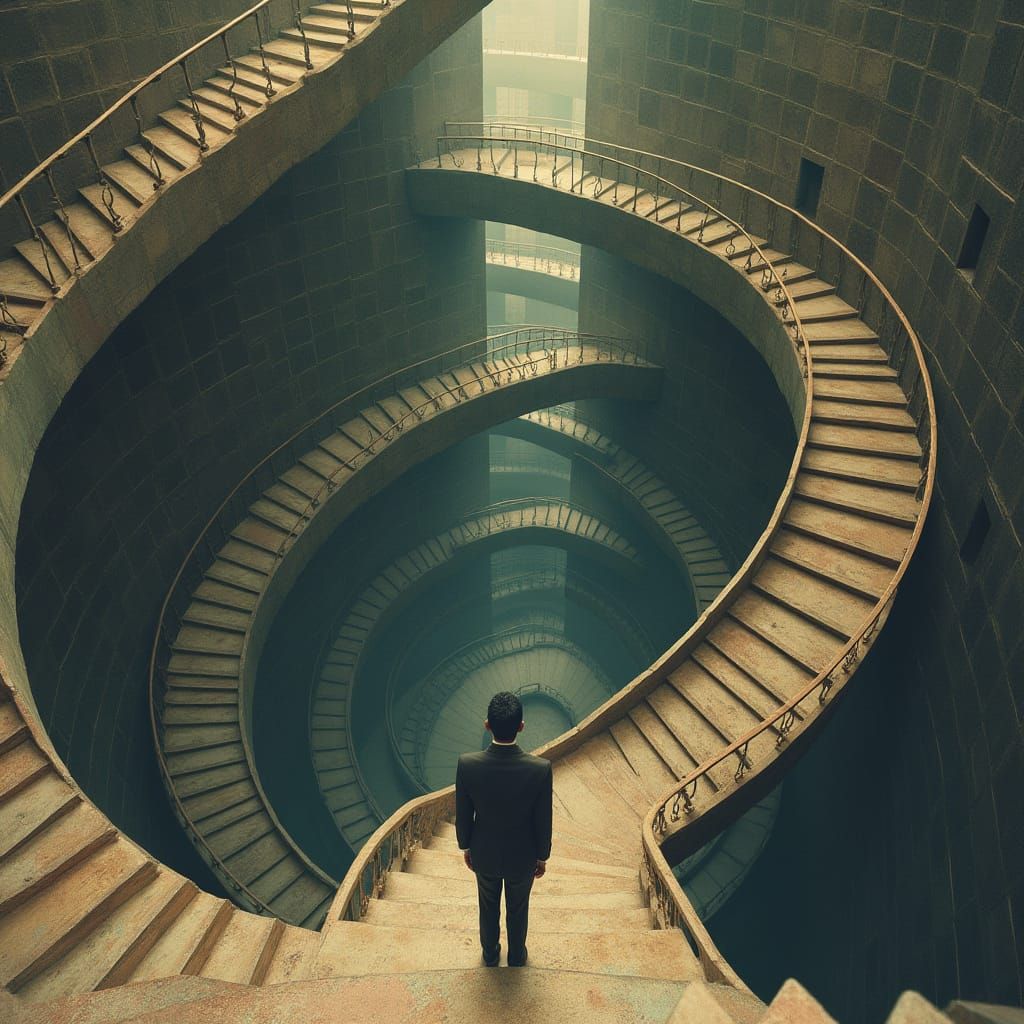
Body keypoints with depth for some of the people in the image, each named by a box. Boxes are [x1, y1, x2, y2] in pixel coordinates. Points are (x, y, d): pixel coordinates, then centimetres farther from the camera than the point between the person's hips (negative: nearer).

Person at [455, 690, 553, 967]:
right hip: (522, 857, -1)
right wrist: (542, 857, 2)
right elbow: (542, 822, -18)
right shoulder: (540, 769, -34)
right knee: (517, 910, 28)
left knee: (489, 906, 30)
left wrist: (465, 847, 7)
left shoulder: (467, 764, -31)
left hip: (484, 854, 1)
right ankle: (516, 957, 53)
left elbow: (463, 815, -14)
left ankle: (490, 954, 55)